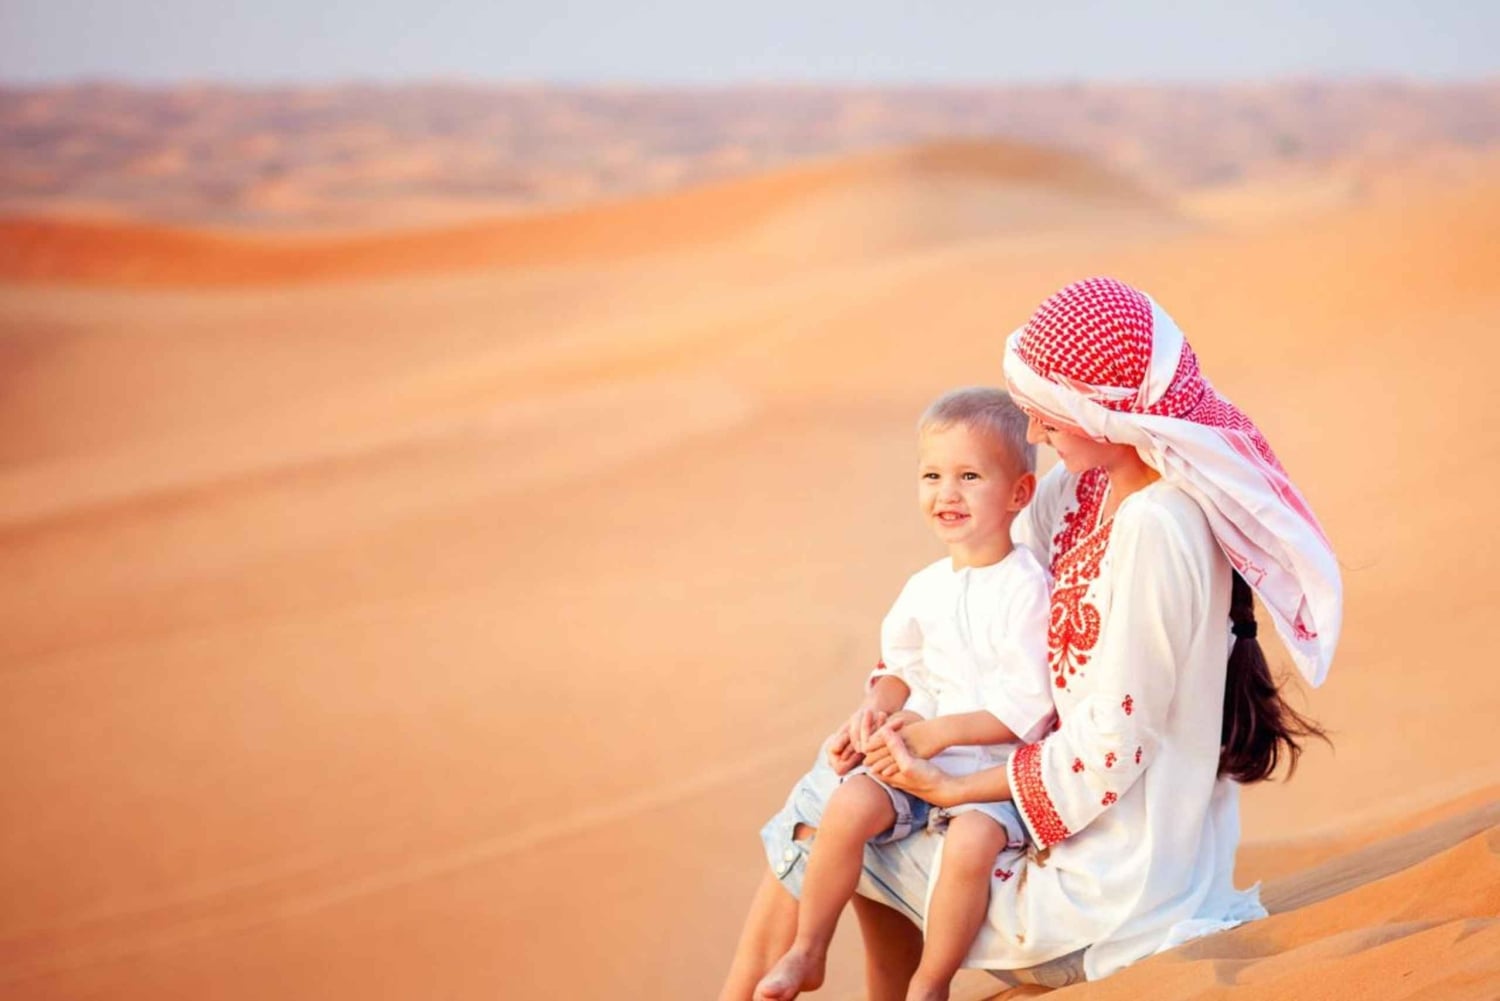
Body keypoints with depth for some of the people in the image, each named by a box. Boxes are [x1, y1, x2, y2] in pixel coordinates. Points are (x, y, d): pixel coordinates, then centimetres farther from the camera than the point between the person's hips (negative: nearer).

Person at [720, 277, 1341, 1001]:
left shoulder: (1154, 528, -27)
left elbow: (1111, 745, -24)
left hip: (1112, 874, -9)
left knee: (823, 838, 1)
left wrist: (948, 788, -14)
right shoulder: (1085, 484, 1)